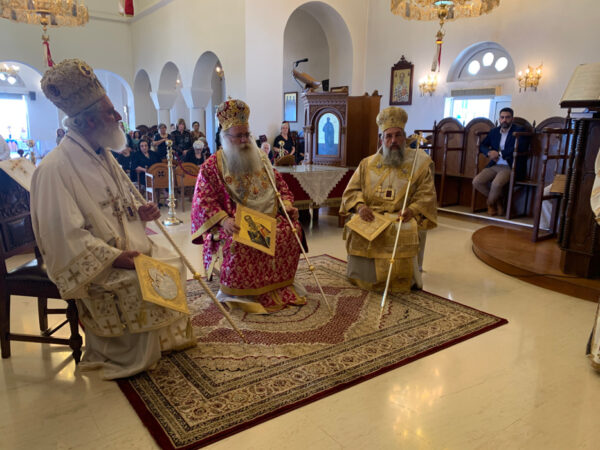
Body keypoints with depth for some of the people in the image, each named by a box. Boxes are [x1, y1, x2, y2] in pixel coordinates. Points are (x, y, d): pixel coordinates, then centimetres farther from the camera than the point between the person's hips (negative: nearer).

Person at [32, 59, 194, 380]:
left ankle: (166, 336, 20)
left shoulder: (101, 154, 7)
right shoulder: (55, 169, -23)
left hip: (124, 246, 9)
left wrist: (137, 212, -2)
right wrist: (115, 257, -27)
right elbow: (64, 236, -26)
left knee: (172, 264, 3)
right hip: (93, 263, -9)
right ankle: (126, 356, 2)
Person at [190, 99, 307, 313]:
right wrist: (223, 220, -25)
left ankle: (279, 285, -2)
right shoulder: (211, 166, 0)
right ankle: (235, 293, -13)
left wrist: (287, 204, -1)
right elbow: (203, 200, -8)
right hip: (234, 224, -5)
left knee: (291, 231, -19)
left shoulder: (259, 159, 16)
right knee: (238, 243, -36)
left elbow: (279, 184, 20)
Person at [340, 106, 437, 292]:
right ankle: (363, 277, -4)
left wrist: (410, 211, -19)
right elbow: (351, 190, 11)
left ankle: (405, 281, -10)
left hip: (401, 216, -2)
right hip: (370, 214, 2)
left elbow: (426, 195, 1)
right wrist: (360, 206, -11)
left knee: (404, 232, -35)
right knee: (355, 231, -29)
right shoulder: (368, 163, 16)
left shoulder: (419, 162, 9)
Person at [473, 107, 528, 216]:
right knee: (476, 182, -17)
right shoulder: (494, 131, 16)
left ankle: (490, 203, 0)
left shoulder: (519, 131, 0)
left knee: (496, 184, -34)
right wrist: (489, 153, -8)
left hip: (510, 167, -6)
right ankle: (498, 200, 7)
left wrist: (500, 153, -17)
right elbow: (482, 145, 16)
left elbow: (520, 148, -16)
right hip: (495, 165, 6)